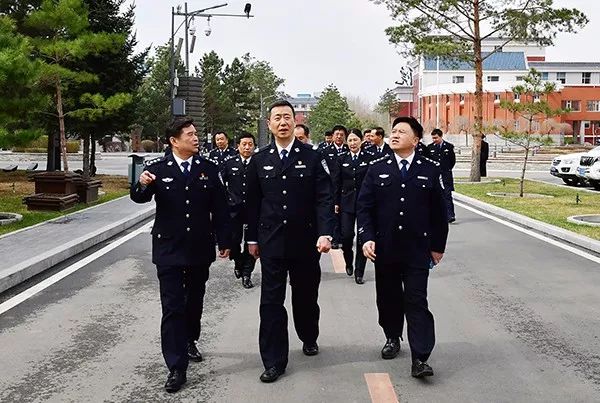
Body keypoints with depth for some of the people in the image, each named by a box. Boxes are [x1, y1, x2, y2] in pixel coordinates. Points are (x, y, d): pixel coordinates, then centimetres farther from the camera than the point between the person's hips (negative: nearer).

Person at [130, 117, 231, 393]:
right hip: (169, 249, -2)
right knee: (172, 308, -2)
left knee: (194, 301, 18)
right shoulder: (157, 168, -5)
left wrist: (224, 241, 2)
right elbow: (139, 198, -15)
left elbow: (219, 208, 3)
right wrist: (142, 185, -37)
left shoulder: (208, 169, 1)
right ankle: (176, 368, 1)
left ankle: (190, 342, 42)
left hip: (200, 249, 3)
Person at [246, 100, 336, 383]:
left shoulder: (312, 158, -3)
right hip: (271, 242, 1)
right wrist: (252, 238, 9)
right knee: (271, 301, 0)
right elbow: (253, 202, 8)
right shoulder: (259, 160, 3)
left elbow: (324, 198, -7)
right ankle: (274, 362, 9)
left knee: (306, 295, 16)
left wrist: (325, 233, -19)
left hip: (305, 240, 0)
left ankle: (309, 338, 43)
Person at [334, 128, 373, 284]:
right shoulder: (342, 159, 7)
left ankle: (359, 272, 10)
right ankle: (349, 263, 23)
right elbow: (337, 183, 8)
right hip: (346, 202, 1)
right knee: (346, 235, -5)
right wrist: (336, 202, 4)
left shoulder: (369, 159, 1)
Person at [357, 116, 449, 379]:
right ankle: (392, 338, 36)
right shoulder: (377, 168, 2)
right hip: (384, 248, 2)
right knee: (388, 298, 14)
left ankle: (420, 358, -2)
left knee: (416, 301, -3)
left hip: (417, 249, -2)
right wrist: (367, 238, -11)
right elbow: (364, 206, 0)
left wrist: (438, 245, 5)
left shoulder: (430, 170, 0)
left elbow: (438, 211, 4)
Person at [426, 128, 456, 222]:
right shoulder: (430, 147, 7)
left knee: (447, 196, -8)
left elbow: (453, 160, 10)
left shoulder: (449, 146, 3)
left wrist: (447, 169, 9)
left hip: (446, 176, -2)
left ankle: (450, 215, -11)